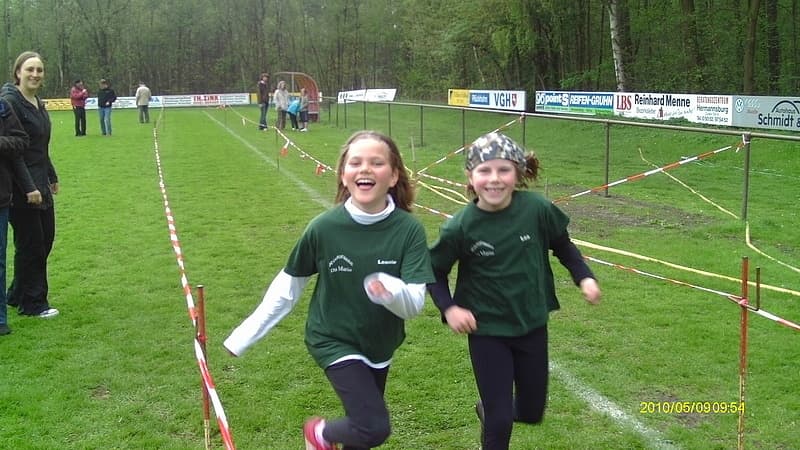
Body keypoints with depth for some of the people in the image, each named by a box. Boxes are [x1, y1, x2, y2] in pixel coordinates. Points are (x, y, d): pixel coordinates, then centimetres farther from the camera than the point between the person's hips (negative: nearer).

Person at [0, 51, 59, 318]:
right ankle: (32, 303, 16)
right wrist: (28, 187, -22)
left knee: (45, 239, 14)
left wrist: (52, 177, 22)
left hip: (40, 184, 9)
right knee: (30, 244, 1)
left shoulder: (38, 103, 11)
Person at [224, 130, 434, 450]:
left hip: (380, 343, 3)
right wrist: (246, 335, -3)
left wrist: (393, 291, -45)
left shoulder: (409, 229, -18)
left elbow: (414, 304, -21)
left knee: (363, 421, 19)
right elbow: (289, 284, -6)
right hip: (333, 340, -3)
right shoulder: (324, 227, -20)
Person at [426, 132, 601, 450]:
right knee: (500, 421, 0)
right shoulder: (460, 227, -19)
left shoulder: (537, 209, -15)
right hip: (486, 331, -3)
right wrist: (448, 308, -17)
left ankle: (488, 409, 48)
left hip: (532, 325, 3)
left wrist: (584, 277, -7)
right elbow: (434, 271, -3)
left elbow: (562, 245, 5)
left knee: (531, 412, 17)